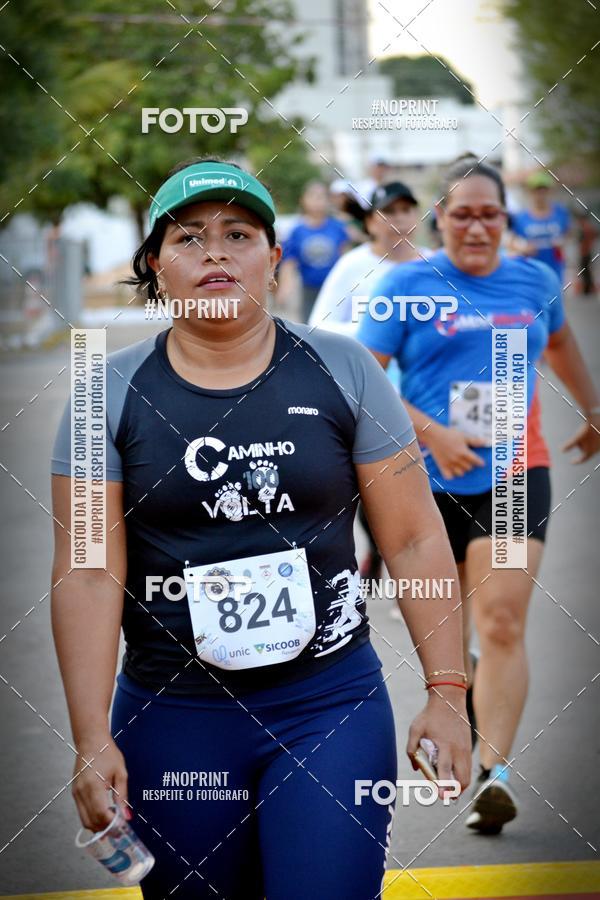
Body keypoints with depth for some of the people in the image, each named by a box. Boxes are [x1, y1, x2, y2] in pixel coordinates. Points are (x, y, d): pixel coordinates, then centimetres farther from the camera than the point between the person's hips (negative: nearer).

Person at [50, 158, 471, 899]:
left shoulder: (343, 372, 0)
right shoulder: (112, 392, -1)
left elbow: (415, 541, 1)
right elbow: (88, 574, -5)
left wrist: (446, 692, -5)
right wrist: (92, 739, -12)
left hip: (332, 705, 0)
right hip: (173, 717, 1)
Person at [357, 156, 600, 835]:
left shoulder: (535, 282, 7)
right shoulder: (405, 285, -3)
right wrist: (433, 435, -21)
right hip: (428, 479, 0)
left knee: (502, 625, -13)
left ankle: (495, 774, -15)